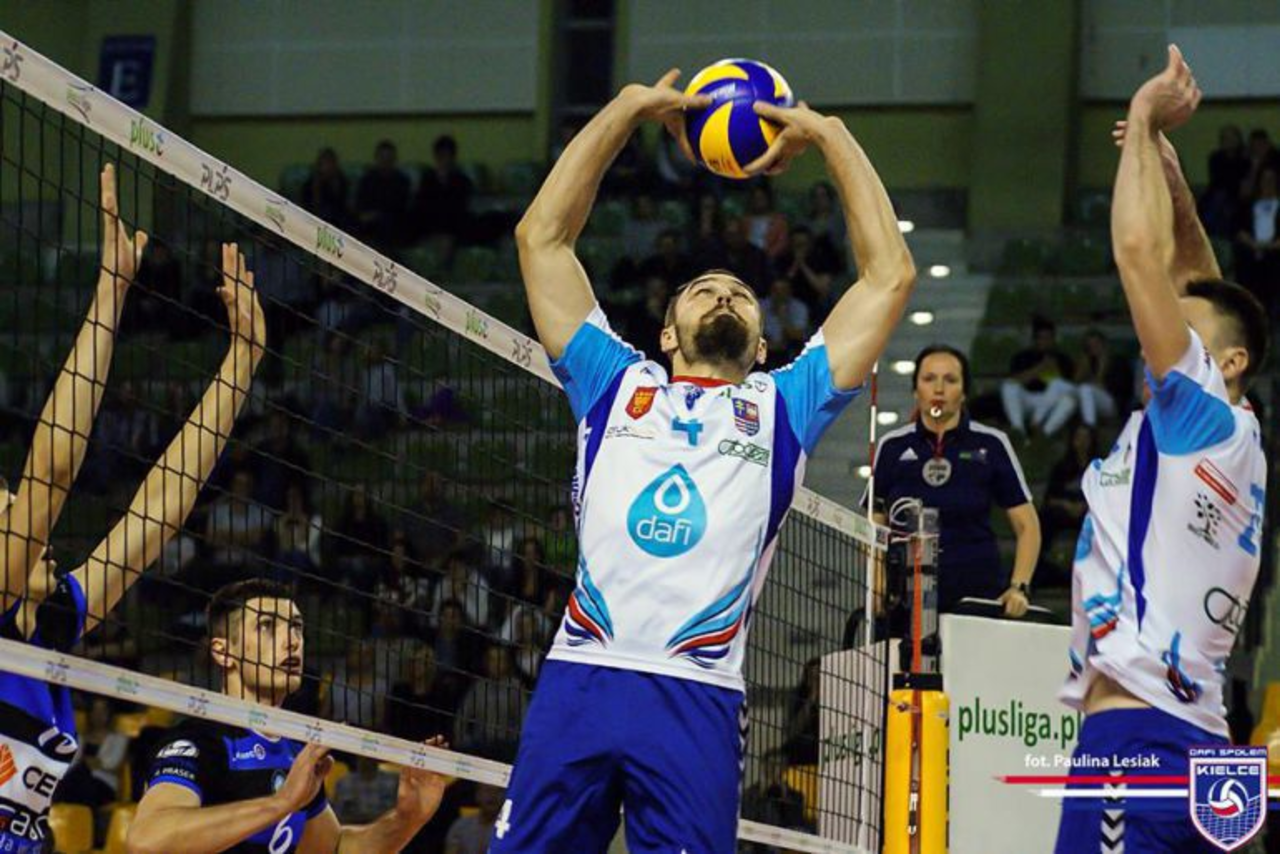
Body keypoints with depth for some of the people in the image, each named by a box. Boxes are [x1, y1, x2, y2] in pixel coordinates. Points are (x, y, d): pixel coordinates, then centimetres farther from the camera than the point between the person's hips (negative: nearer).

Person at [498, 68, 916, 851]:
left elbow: (891, 275, 18)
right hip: (579, 679, 0)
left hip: (697, 698, 0)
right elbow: (543, 236, 21)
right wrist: (629, 109, 21)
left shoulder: (783, 407, 21)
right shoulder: (615, 387, 22)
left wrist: (830, 135, 21)